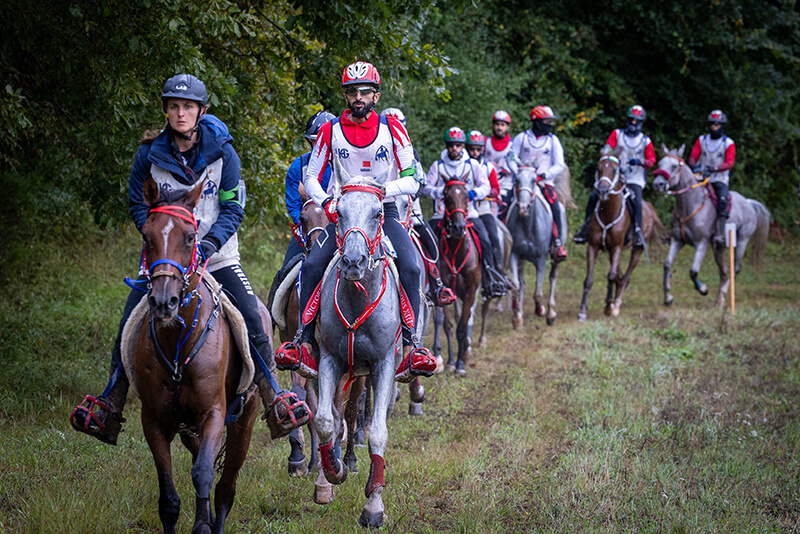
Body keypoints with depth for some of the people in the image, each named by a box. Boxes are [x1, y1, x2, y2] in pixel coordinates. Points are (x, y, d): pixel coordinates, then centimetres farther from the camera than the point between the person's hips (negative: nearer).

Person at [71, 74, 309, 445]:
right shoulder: (150, 154, -5)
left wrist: (211, 241, -19)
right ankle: (110, 407, 3)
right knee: (129, 326, -8)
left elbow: (233, 208, -4)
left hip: (216, 256, -1)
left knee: (252, 321, -16)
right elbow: (137, 204, 6)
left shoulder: (222, 152, -7)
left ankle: (272, 398, -4)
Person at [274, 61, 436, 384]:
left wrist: (383, 189, -21)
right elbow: (311, 178, 8)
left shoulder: (392, 128, 0)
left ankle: (411, 342, -21)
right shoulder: (331, 130, 3)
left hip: (383, 211, -1)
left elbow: (412, 179, -3)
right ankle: (305, 341, -16)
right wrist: (325, 201, -12)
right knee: (312, 265, -23)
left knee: (410, 267, -26)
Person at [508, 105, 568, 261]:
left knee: (555, 207, -23)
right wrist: (518, 172, -13)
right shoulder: (521, 138, 5)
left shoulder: (553, 140, 6)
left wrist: (546, 174, -16)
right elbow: (512, 159, 6)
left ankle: (558, 244, -21)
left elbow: (560, 165, 1)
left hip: (544, 182, 0)